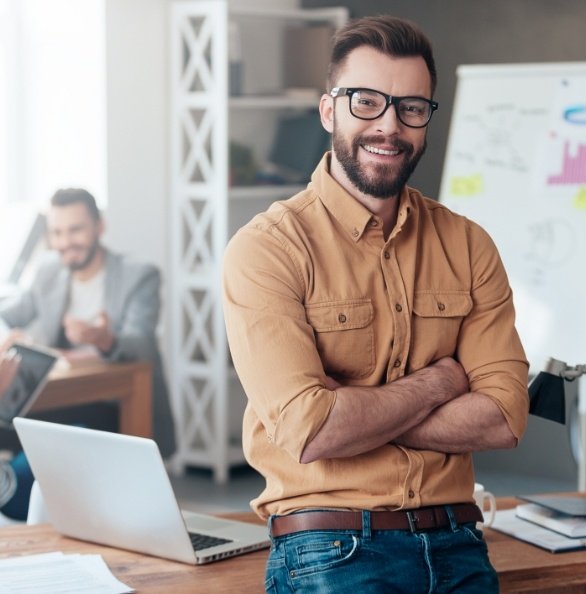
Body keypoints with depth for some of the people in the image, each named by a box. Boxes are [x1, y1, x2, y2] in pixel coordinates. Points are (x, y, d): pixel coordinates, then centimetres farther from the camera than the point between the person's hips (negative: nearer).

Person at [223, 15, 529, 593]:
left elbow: (504, 417, 0)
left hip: (455, 546, 5)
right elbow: (309, 433, -15)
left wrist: (357, 414, -10)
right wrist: (438, 381, -2)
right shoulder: (266, 249, -5)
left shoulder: (468, 246, 10)